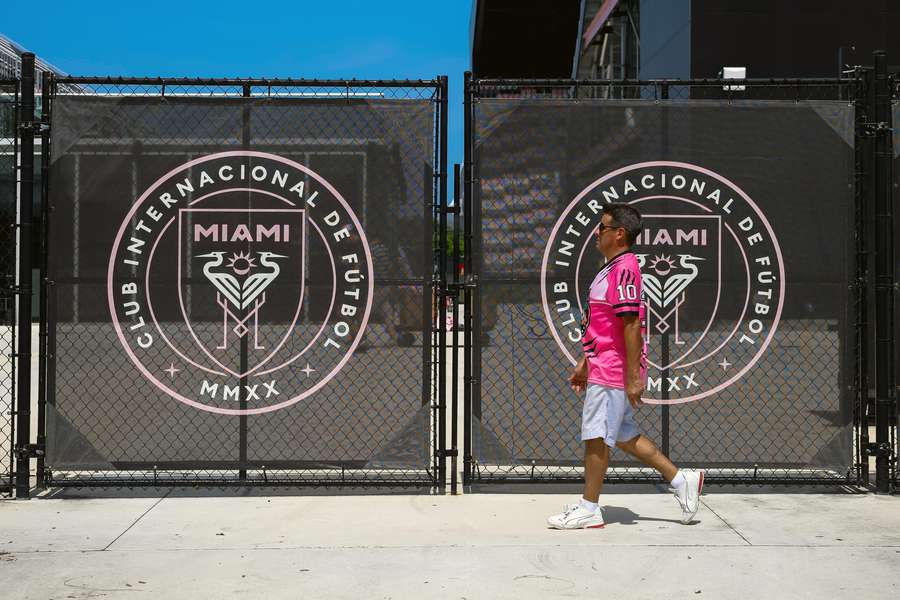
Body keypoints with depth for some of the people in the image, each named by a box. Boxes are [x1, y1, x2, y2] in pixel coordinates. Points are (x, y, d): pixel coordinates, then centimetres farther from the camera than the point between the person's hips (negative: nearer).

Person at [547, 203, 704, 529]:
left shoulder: (625, 269, -17)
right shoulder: (612, 268, 16)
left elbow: (631, 325, -21)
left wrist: (633, 377, -22)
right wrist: (584, 363, 24)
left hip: (612, 371, -10)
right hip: (604, 367, 10)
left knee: (596, 437, -1)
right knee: (624, 434, 16)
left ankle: (589, 509, 9)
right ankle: (681, 480, 24)